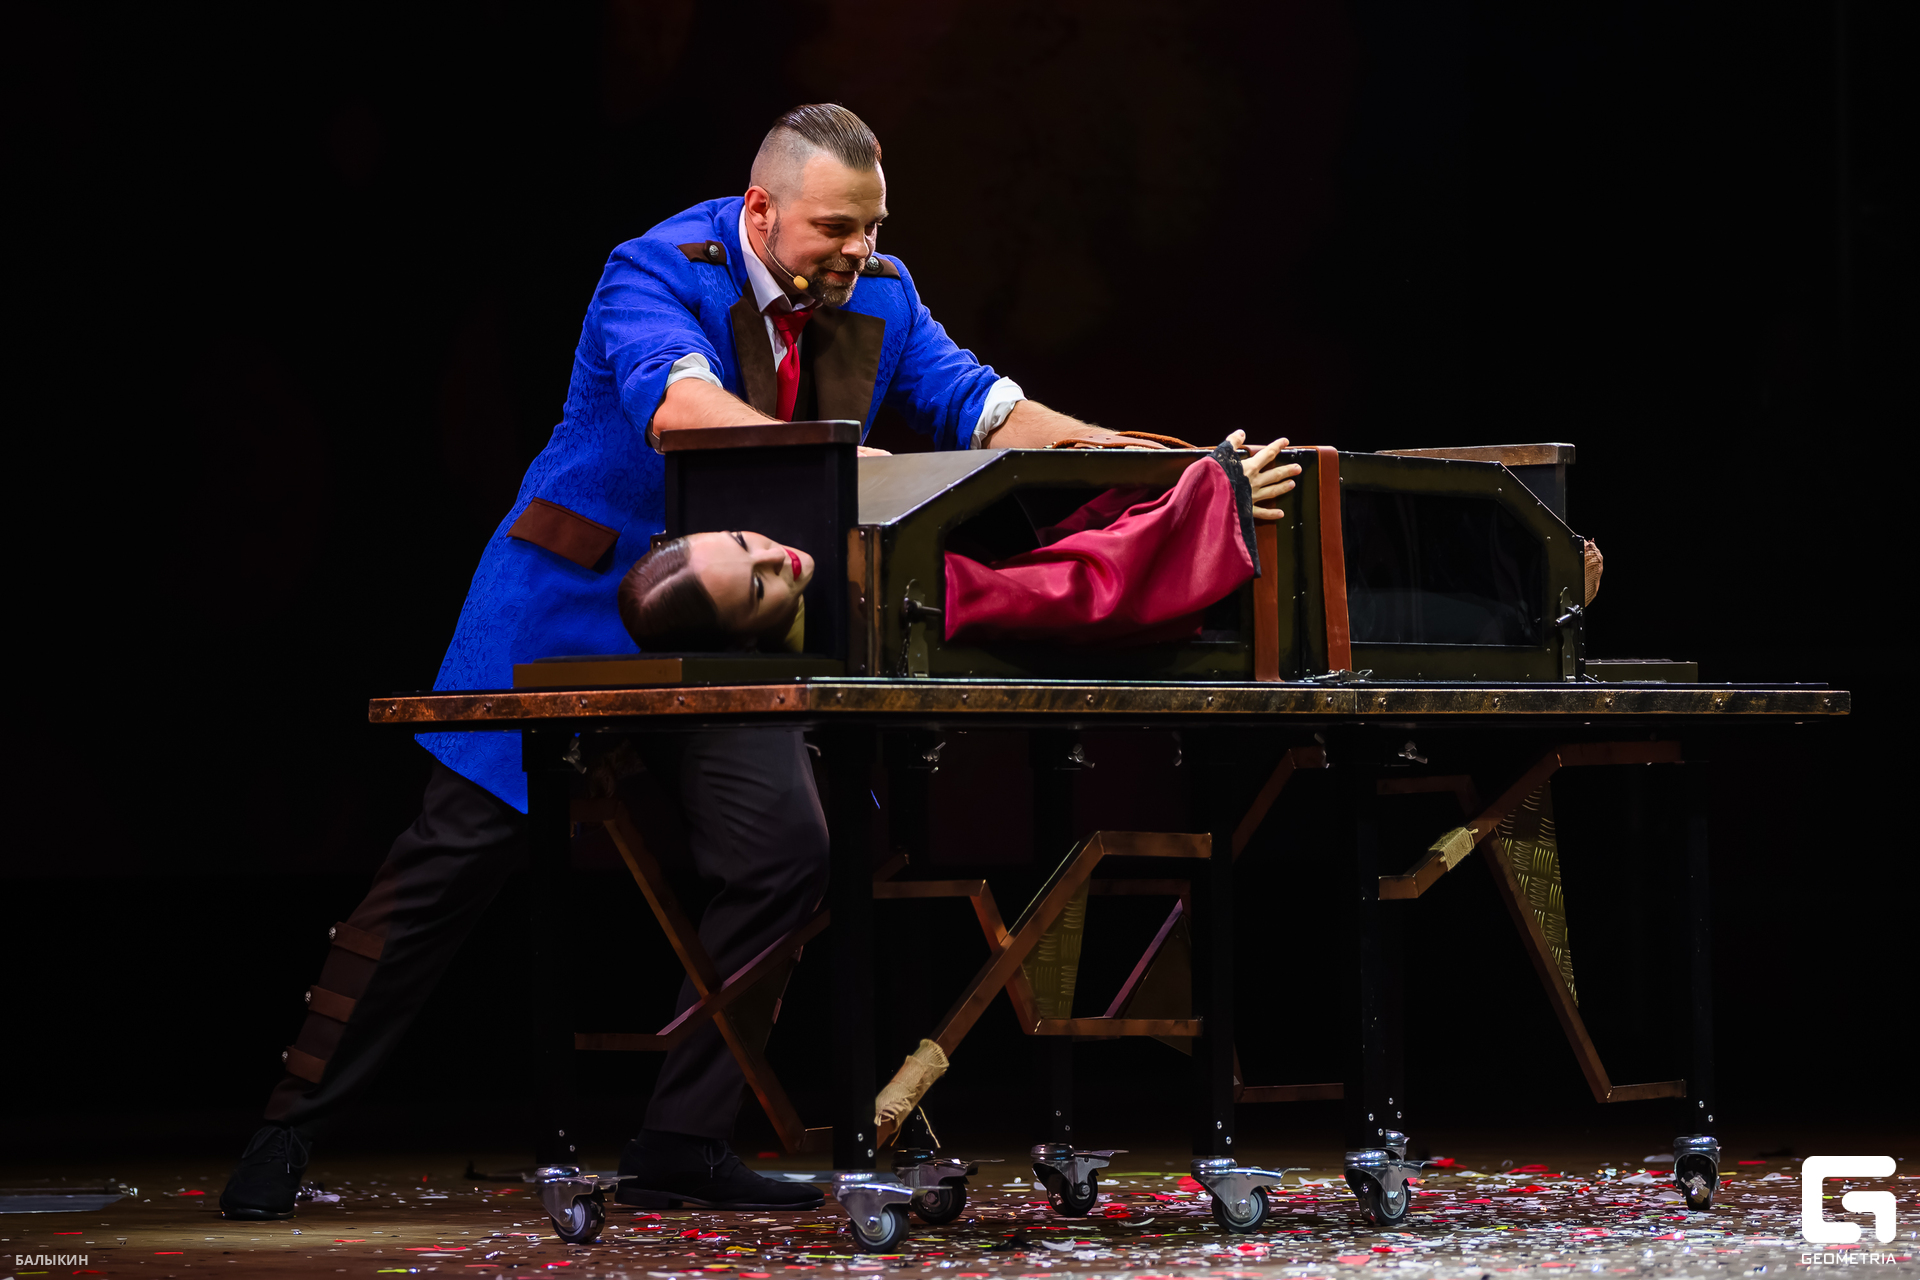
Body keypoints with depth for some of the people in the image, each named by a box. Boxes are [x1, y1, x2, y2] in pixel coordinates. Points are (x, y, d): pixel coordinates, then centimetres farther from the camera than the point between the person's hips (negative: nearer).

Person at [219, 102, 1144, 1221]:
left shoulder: (879, 296, 0)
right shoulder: (658, 274, -20)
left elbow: (977, 404, -6)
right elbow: (675, 401, -38)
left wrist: (1111, 449, -23)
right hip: (572, 607, -5)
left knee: (784, 854, -9)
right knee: (458, 854, -4)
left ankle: (683, 1140, 3)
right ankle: (295, 1122, 5)